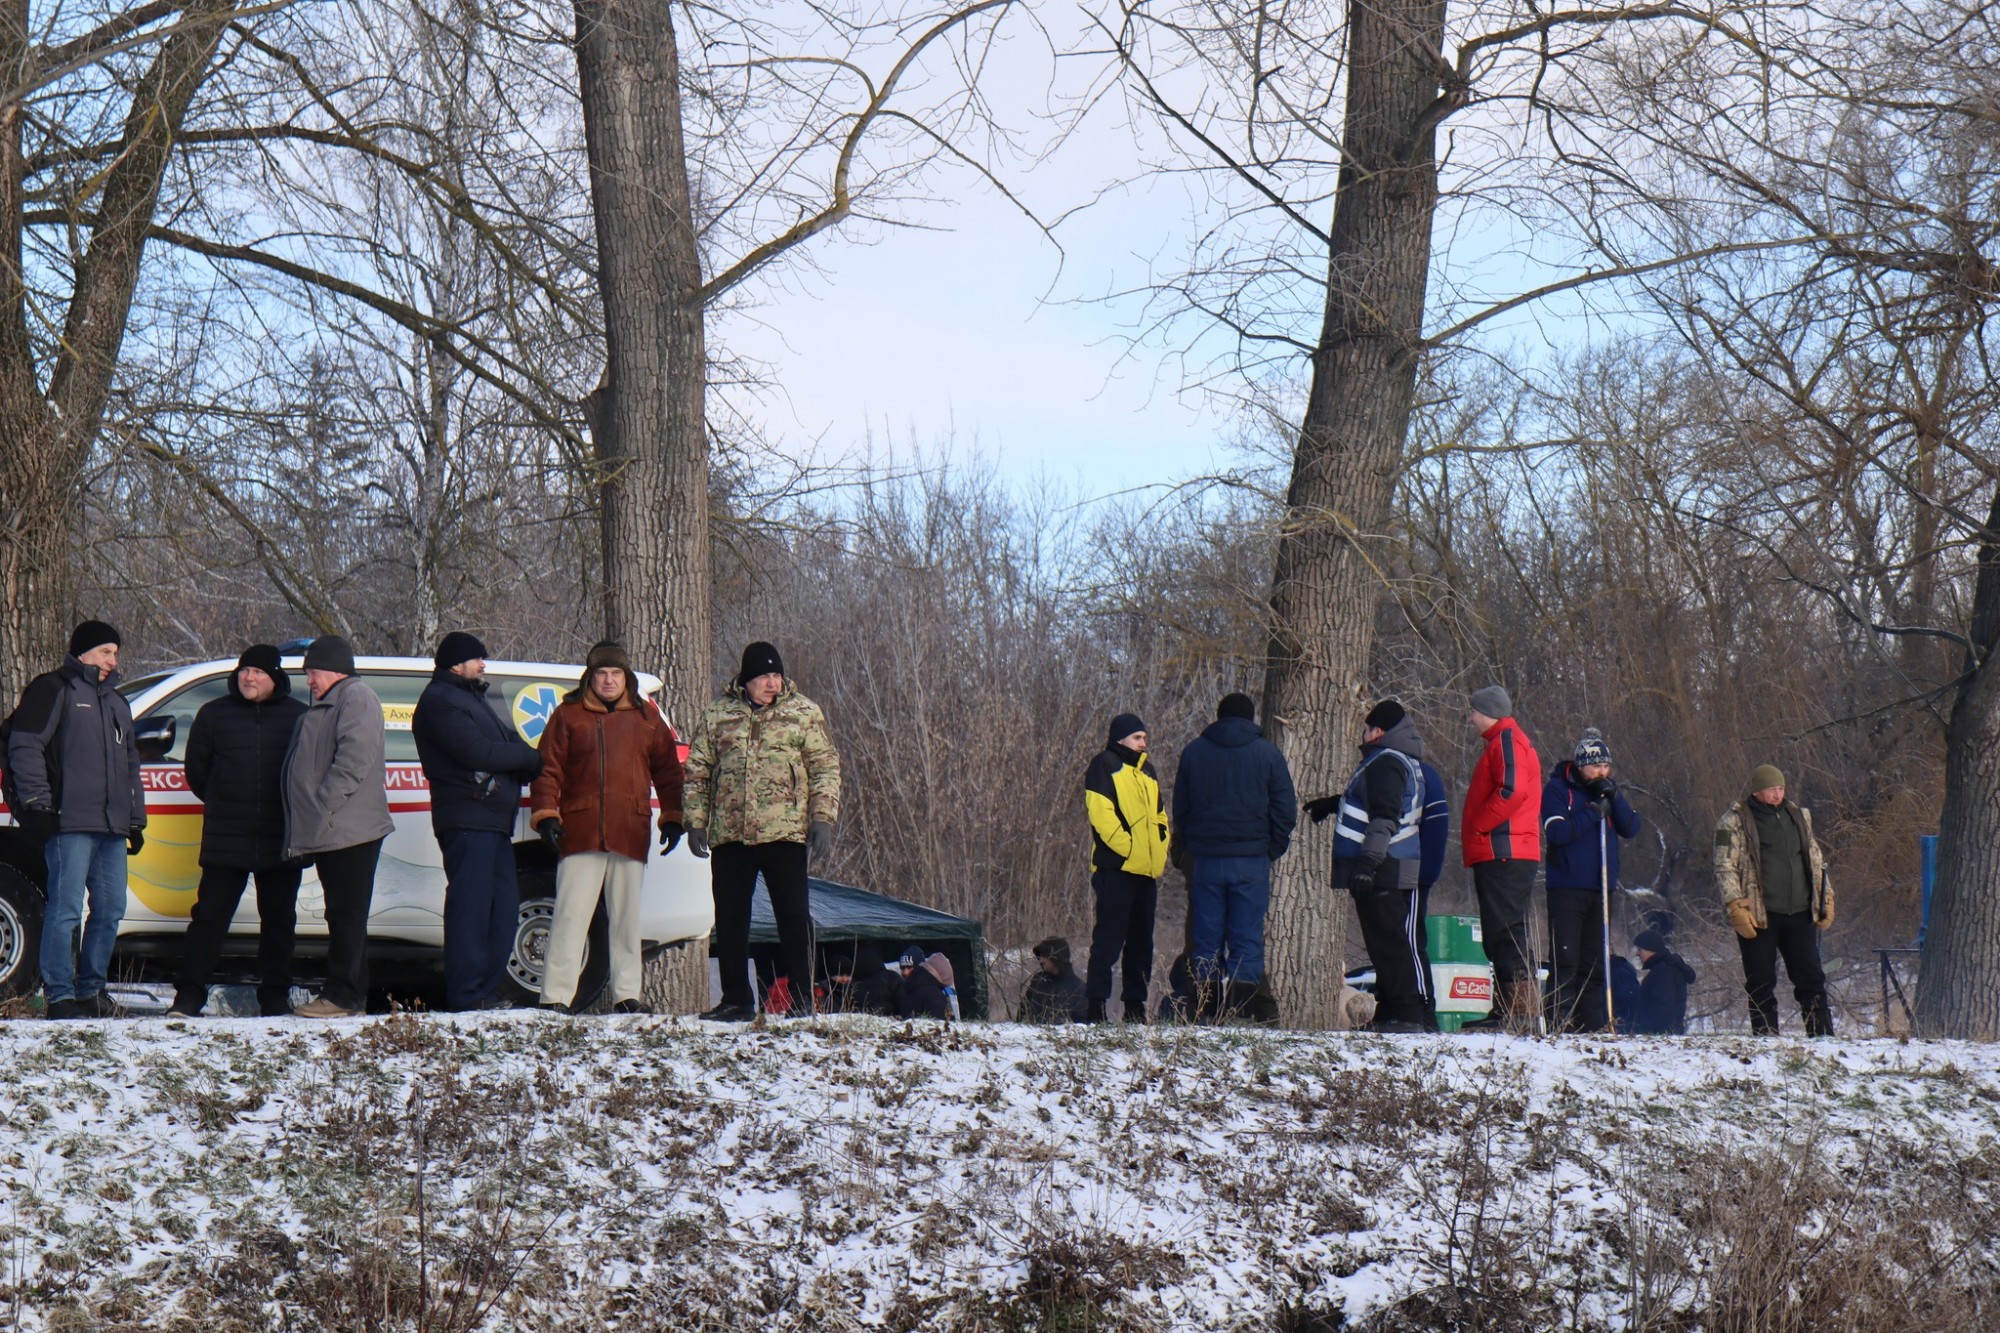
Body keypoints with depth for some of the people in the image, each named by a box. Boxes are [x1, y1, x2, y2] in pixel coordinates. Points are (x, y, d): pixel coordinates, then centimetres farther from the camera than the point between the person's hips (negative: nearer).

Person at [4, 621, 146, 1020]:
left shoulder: (116, 702, 25)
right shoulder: (54, 689, 0)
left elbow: (131, 766, 30)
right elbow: (24, 746, -8)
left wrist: (136, 820, 24)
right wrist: (36, 802, -15)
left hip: (111, 826, 8)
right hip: (70, 823, -8)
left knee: (110, 911, 8)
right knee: (66, 909, -10)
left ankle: (90, 990, 18)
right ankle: (60, 997, -9)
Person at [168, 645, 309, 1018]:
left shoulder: (298, 717, 5)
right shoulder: (214, 714, 7)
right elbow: (196, 768, 13)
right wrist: (221, 804, 12)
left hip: (280, 842, 1)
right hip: (224, 840, -1)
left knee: (279, 920, 7)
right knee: (209, 916, -3)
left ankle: (275, 997, 14)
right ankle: (188, 994, -2)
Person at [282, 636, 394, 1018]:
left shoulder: (356, 699, -8)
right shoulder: (323, 706, 24)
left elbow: (353, 761, -20)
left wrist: (322, 808, -21)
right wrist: (304, 831, 20)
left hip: (349, 830, -10)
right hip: (331, 833, 10)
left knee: (347, 916, -9)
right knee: (342, 916, 11)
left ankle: (342, 997, -9)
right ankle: (352, 997, 14)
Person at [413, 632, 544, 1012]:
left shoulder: (472, 699, 27)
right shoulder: (439, 701, -6)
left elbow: (508, 743, 19)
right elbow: (477, 752, -17)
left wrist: (527, 760, -3)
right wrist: (532, 758, -8)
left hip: (494, 820, 10)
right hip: (466, 819, -10)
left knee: (503, 909, 10)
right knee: (470, 908, -10)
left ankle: (487, 990, 14)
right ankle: (466, 995, -10)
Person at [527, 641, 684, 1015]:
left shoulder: (646, 717, 12)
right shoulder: (568, 715, 5)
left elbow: (667, 771, 15)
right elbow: (548, 770, 3)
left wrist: (672, 817, 8)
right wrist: (545, 814, -7)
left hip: (631, 836, 3)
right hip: (580, 833, -2)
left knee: (627, 917, 7)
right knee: (571, 916, -7)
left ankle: (627, 995, 13)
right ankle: (555, 997, -7)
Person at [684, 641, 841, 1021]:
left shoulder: (804, 712, 5)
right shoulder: (716, 715, 10)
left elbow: (825, 767, 4)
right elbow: (696, 772, 12)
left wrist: (823, 819, -6)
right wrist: (695, 822, 3)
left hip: (785, 834, -2)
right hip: (729, 835, 2)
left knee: (794, 917, -2)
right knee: (729, 919, 6)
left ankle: (802, 1000, 4)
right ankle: (736, 1001, 14)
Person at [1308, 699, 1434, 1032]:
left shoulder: (1387, 763, -13)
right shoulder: (1384, 761, 21)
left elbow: (1384, 817, -23)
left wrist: (1369, 859, -29)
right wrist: (1333, 804, 51)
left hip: (1385, 871, -11)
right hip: (1378, 872, 11)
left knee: (1397, 945, -12)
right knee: (1383, 943, 12)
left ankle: (1416, 1014, -15)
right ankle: (1389, 1011, 16)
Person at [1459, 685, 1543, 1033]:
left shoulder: (1507, 740, -7)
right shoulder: (1499, 743, 26)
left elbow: (1512, 791, -21)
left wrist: (1476, 826, -14)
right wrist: (1474, 831, 15)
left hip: (1505, 855, -11)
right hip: (1498, 856, 11)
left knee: (1506, 932, -14)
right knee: (1499, 936, 11)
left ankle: (1523, 1010, -17)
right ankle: (1506, 1011, 12)